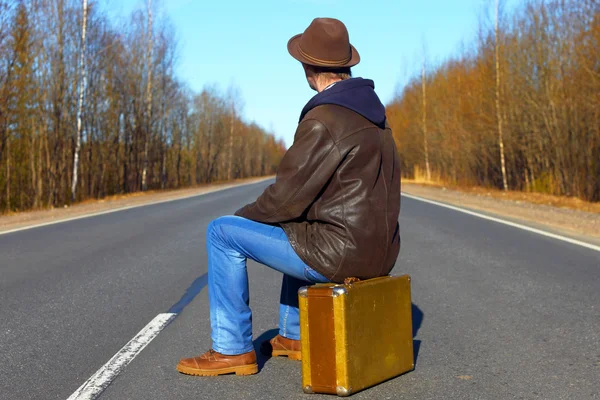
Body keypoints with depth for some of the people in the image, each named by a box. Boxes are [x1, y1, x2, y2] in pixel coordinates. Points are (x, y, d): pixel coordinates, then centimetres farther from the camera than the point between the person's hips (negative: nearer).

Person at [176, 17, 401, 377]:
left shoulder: (324, 119, -18)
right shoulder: (370, 109, 12)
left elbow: (288, 196, -17)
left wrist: (245, 215, 3)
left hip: (341, 252, -9)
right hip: (377, 249, 9)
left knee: (223, 232, 0)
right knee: (300, 229, 37)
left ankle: (233, 349, 9)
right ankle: (295, 335, 38)